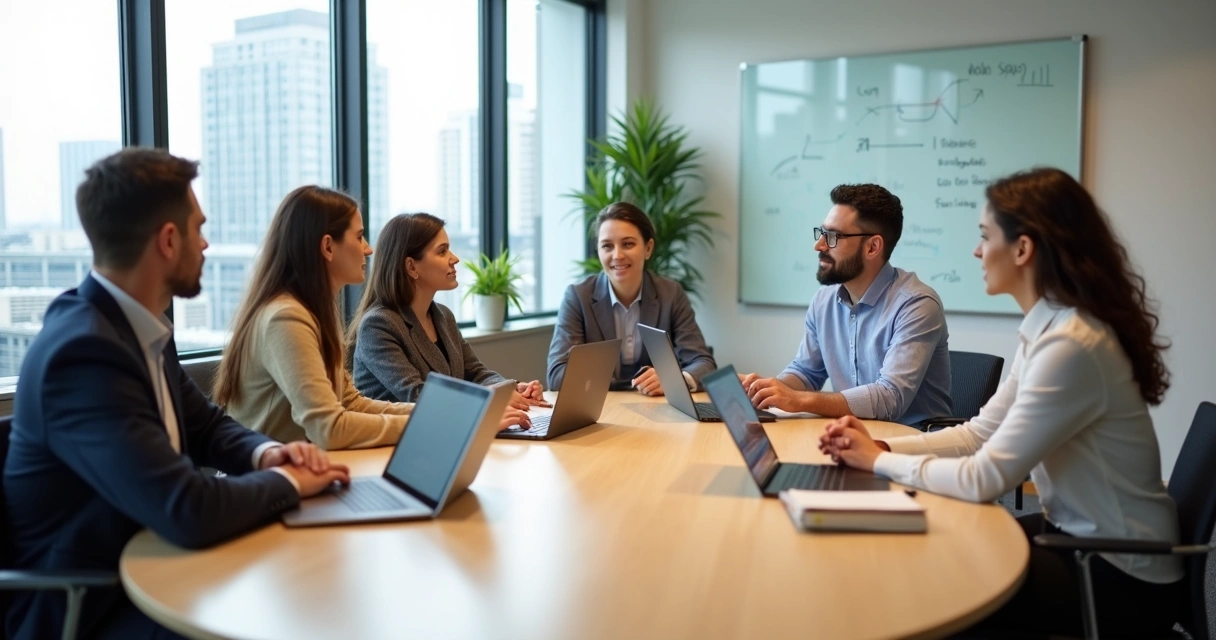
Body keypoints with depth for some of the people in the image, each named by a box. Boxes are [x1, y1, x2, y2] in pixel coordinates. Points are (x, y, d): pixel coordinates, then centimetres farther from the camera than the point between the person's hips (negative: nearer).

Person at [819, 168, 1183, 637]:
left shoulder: (1070, 345, -29)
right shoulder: (1047, 329, 2)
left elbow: (985, 478, -27)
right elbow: (980, 433, 6)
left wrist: (879, 462, -13)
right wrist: (882, 446, -6)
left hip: (1119, 577, -8)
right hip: (1078, 535, 8)